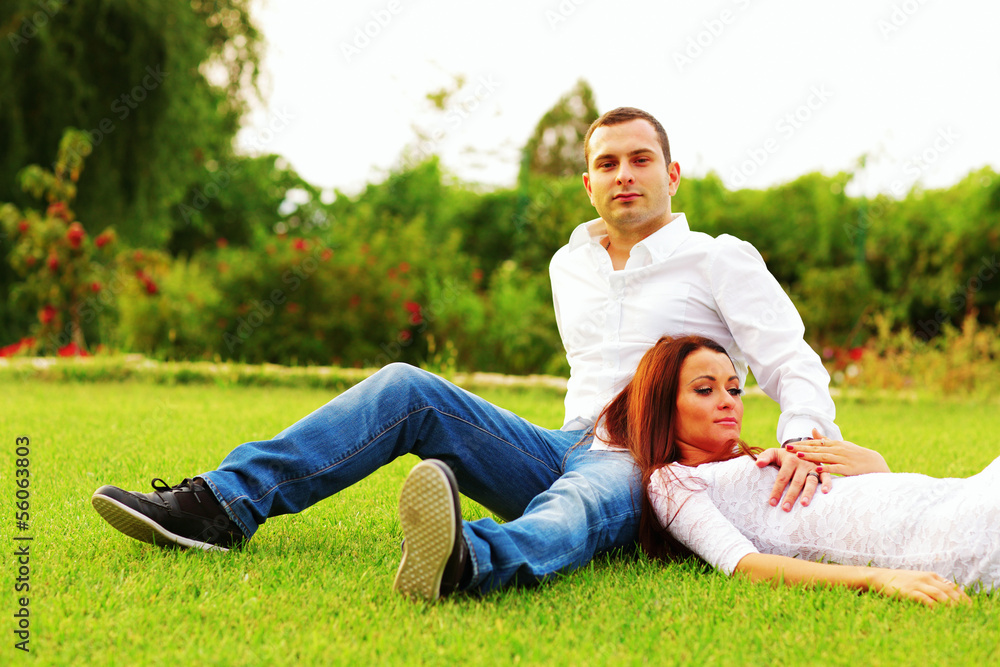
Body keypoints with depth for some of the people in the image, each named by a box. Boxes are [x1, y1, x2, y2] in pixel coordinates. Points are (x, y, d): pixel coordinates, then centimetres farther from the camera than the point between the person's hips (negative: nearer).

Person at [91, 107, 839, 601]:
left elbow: (795, 365, -7)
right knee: (406, 390, -15)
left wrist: (803, 441, -27)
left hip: (648, 474, -5)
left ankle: (469, 561, -80)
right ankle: (224, 503, -27)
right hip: (567, 448, 6)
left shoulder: (721, 260, 2)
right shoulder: (570, 265, 19)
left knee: (587, 498, -43)